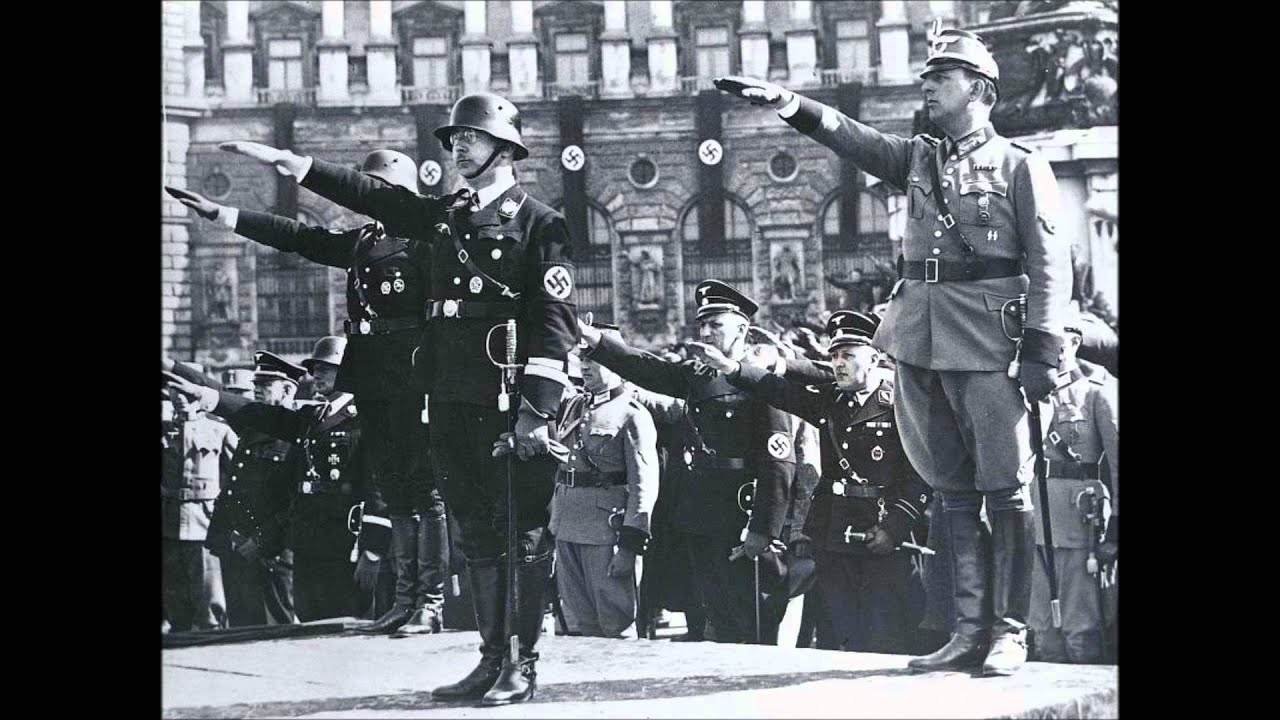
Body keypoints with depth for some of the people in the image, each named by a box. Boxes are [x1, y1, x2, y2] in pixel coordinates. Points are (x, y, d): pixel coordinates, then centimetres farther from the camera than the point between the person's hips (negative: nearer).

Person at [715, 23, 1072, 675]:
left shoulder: (1021, 165, 2)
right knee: (953, 492, 8)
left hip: (987, 344, -6)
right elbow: (852, 137, 3)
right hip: (920, 341, 6)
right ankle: (970, 630, 12)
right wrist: (786, 103, -13)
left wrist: (1041, 348, -11)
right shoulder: (919, 159, 17)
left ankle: (1010, 633, 3)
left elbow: (1050, 262, -3)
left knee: (1005, 490, -2)